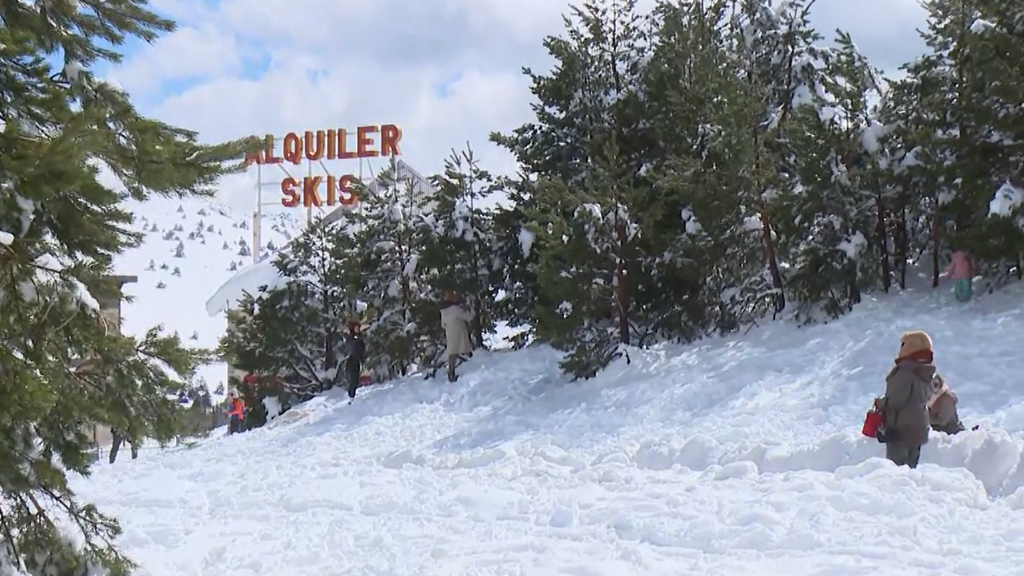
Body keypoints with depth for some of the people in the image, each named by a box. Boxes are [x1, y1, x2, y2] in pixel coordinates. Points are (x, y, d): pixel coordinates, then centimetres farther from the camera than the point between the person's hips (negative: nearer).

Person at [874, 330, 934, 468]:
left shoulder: (904, 373, -19)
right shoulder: (927, 376, 11)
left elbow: (895, 401, -22)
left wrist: (880, 403, -3)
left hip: (900, 428, -9)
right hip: (919, 428, 9)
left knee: (896, 465, -7)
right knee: (910, 464, 15)